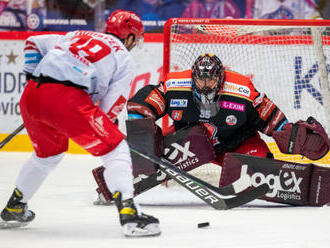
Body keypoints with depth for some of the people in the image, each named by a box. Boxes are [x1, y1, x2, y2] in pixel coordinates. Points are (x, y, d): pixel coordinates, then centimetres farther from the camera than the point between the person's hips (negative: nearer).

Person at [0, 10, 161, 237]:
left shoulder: (75, 37, 30)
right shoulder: (125, 58, 15)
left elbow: (34, 43, 31)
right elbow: (110, 107, 8)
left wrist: (34, 76, 32)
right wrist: (102, 128, 24)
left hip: (31, 93, 7)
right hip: (66, 99, -7)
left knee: (48, 153, 32)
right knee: (115, 149, 0)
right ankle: (128, 213, -15)